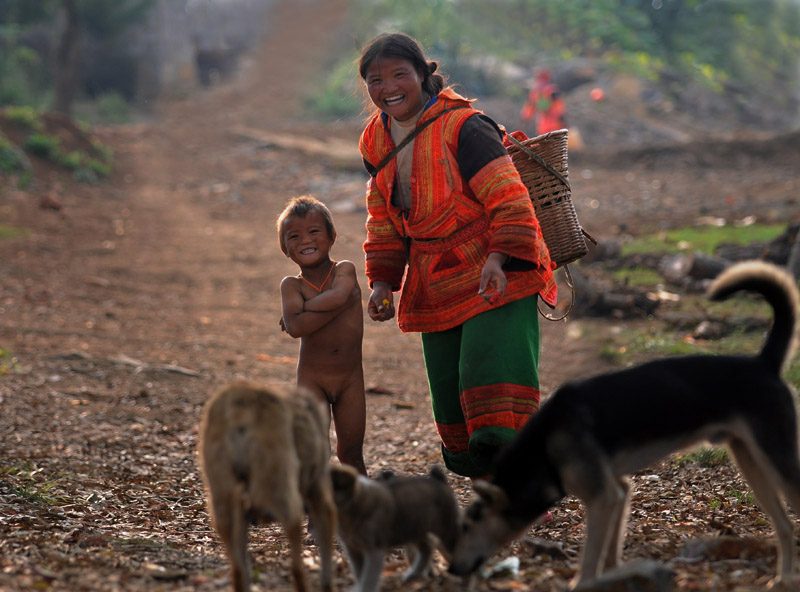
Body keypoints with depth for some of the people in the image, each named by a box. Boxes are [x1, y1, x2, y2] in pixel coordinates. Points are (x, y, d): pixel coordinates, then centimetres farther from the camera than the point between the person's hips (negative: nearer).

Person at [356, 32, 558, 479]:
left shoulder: (462, 128, -16)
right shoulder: (377, 141, 7)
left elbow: (509, 198, -19)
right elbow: (384, 219, 18)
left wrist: (498, 258, -33)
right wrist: (383, 281, 7)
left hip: (496, 278, -7)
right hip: (436, 288, 7)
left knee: (496, 382, -21)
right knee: (452, 404, 7)